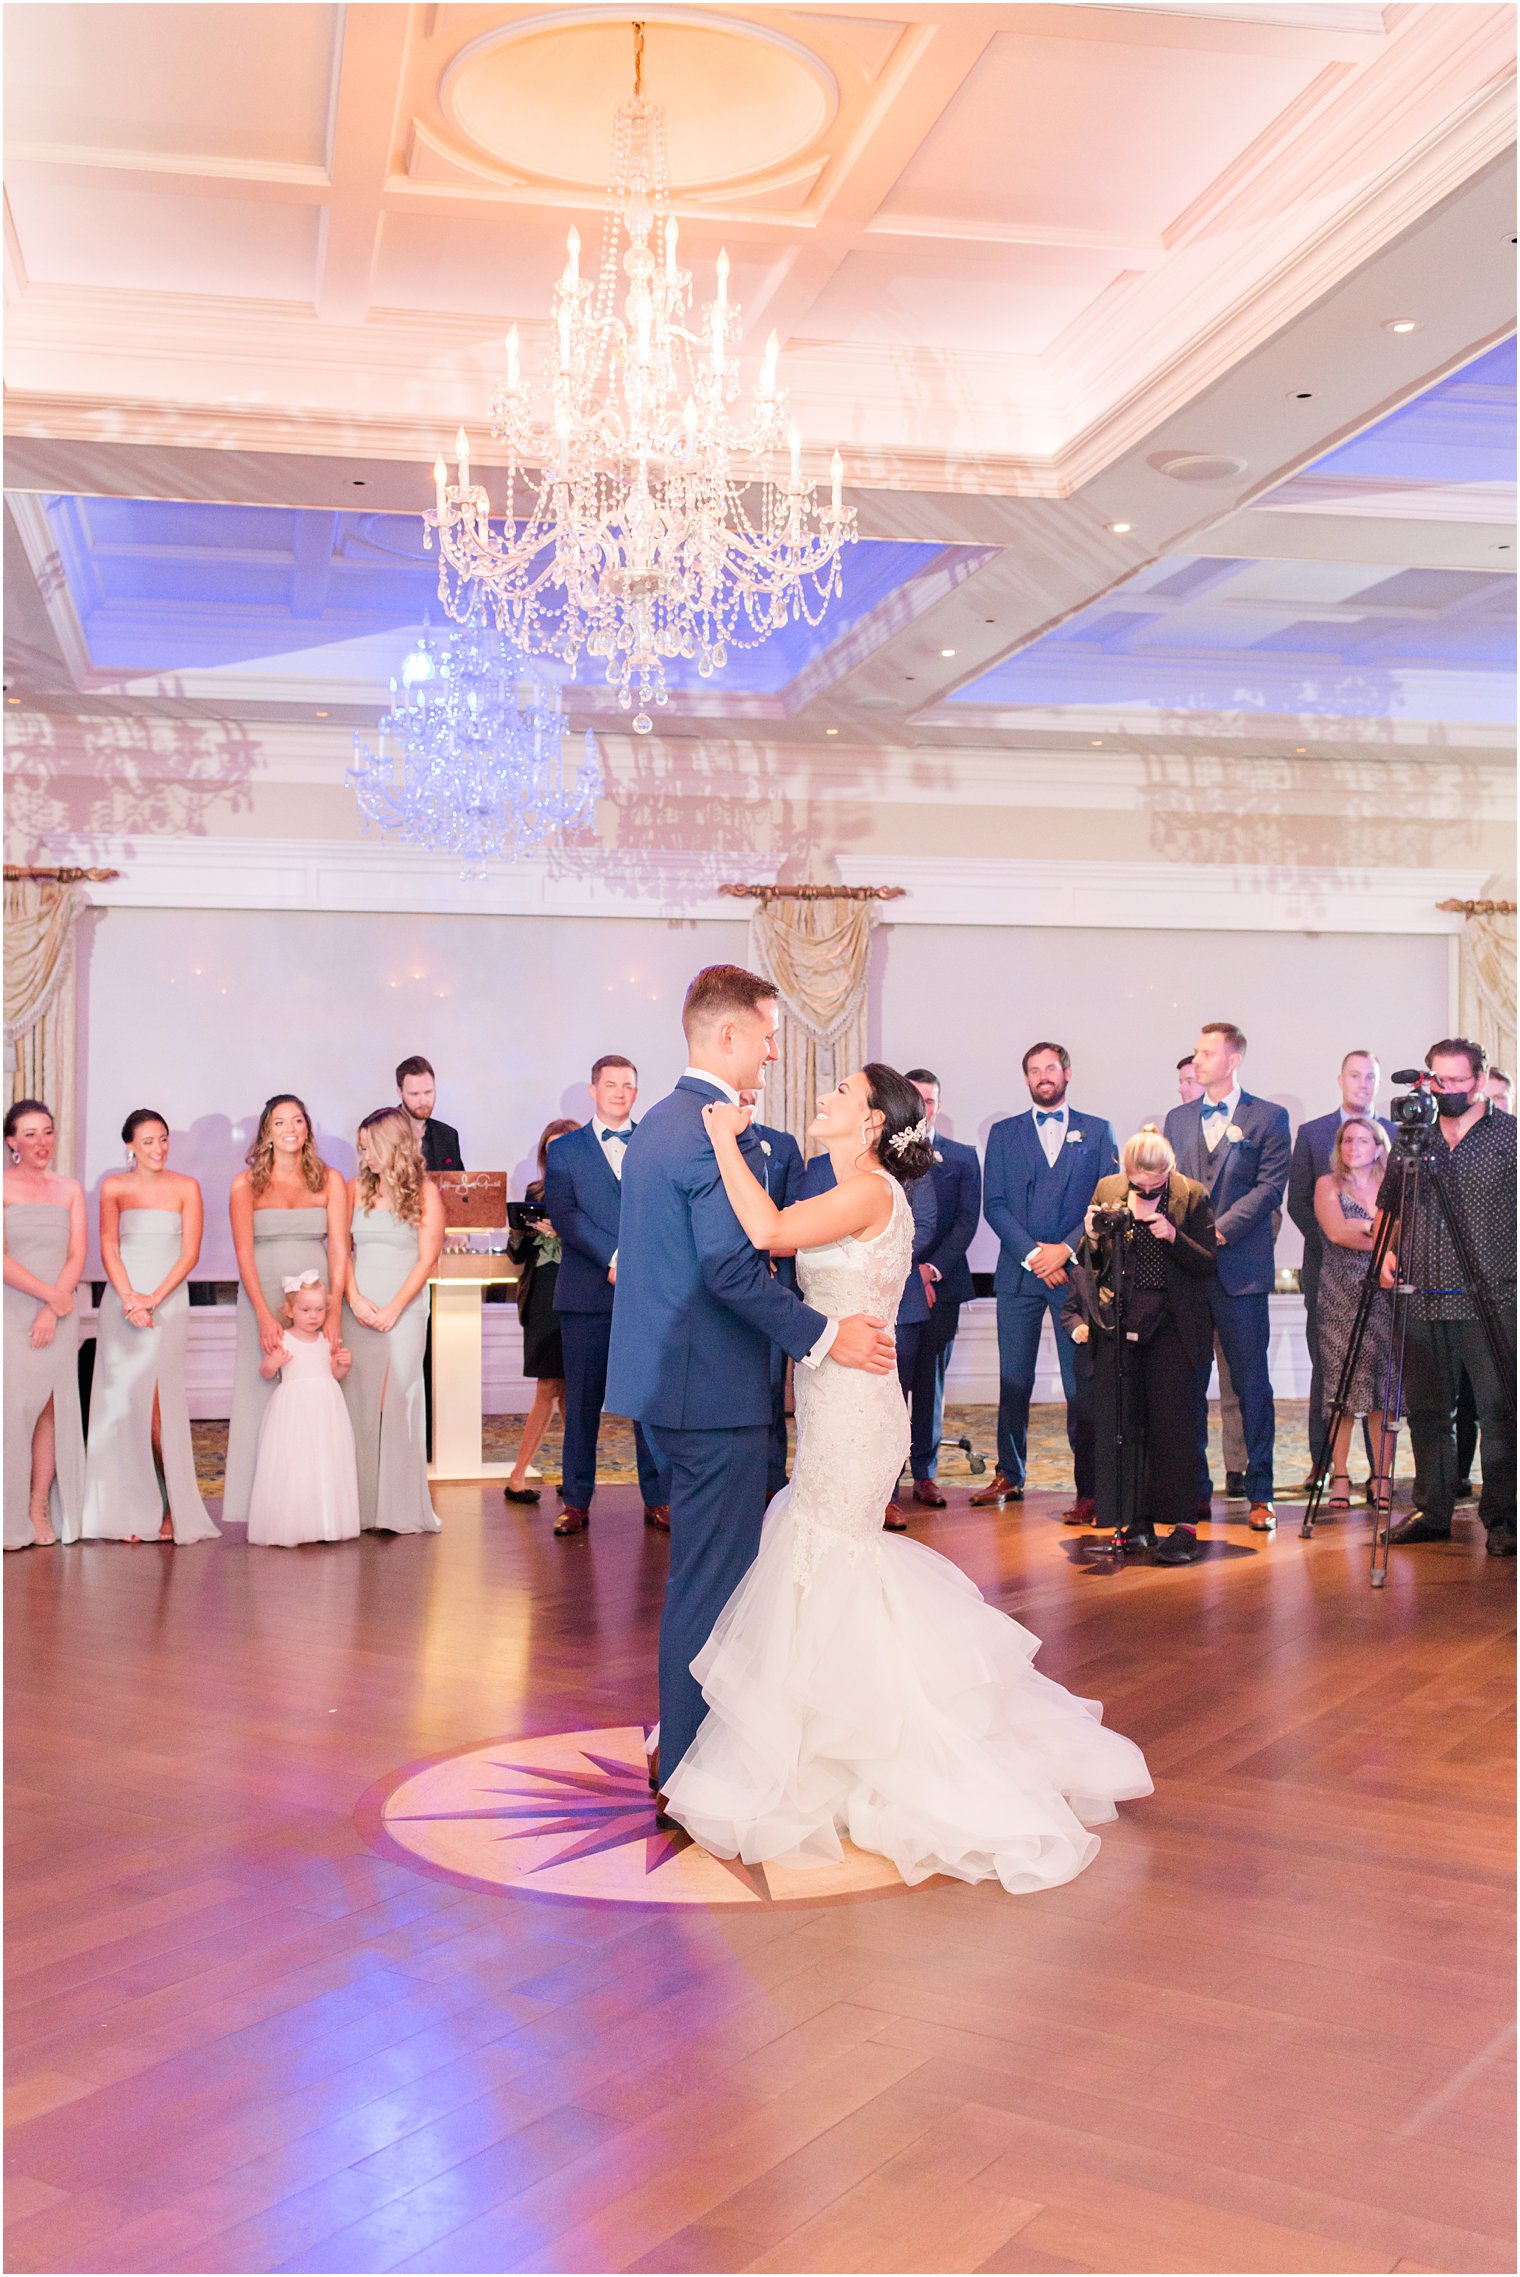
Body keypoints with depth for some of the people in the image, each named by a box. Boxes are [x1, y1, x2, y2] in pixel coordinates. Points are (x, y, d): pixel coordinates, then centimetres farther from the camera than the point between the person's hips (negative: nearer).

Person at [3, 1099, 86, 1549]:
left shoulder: (69, 1190, 11)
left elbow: (77, 1257, 6)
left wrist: (52, 1311, -6)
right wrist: (51, 1294, -11)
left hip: (59, 1316, 4)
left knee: (51, 1410, 1)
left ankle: (40, 1511, 5)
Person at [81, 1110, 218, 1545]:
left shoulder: (186, 1188, 4)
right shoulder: (114, 1187, 8)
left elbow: (190, 1253, 0)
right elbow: (108, 1247, 2)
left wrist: (153, 1299, -11)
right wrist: (129, 1297, -12)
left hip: (169, 1301, -2)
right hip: (122, 1302, 2)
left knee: (157, 1406, -8)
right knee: (124, 1403, -3)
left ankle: (175, 1509, 0)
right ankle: (130, 1513, 0)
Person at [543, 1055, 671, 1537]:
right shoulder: (564, 1149, 9)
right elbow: (564, 1212, -3)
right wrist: (615, 1256, -15)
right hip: (587, 1294, 0)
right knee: (582, 1401, 4)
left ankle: (658, 1501, 10)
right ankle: (576, 1502, 12)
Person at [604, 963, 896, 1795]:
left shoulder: (658, 1123, 14)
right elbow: (732, 1269, -25)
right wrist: (824, 1336, -19)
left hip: (665, 1379, 10)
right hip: (714, 1390, -10)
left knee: (699, 1573, 20)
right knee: (712, 1579, -1)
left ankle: (681, 1747, 31)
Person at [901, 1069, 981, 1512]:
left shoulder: (962, 1157, 10)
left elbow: (967, 1220, 2)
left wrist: (933, 1268, -11)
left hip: (941, 1284, 2)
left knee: (931, 1382, 6)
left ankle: (924, 1473, 12)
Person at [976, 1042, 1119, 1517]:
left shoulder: (1098, 1132, 10)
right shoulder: (1004, 1133, 12)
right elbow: (994, 1204, 4)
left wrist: (1066, 1249, -10)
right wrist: (1032, 1253, -9)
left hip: (1077, 1270, -1)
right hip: (1018, 1273, 2)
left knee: (1082, 1385, -4)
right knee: (1013, 1381, 4)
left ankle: (1088, 1488, -1)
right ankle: (1009, 1475, 17)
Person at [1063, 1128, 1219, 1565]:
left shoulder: (1192, 1196, -2)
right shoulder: (1107, 1190, 5)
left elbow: (1209, 1264, -2)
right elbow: (1089, 1263, 11)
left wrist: (1174, 1237, -17)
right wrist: (1092, 1238, -10)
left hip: (1172, 1326, -3)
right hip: (1116, 1324, 3)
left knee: (1170, 1422, -6)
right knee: (1121, 1422, 3)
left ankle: (1182, 1526, -3)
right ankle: (1136, 1522, 11)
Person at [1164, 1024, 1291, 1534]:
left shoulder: (1267, 1118, 2)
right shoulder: (1177, 1119, 16)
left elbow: (1269, 1187, -6)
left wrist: (1218, 1230, -15)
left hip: (1240, 1268, -4)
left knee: (1252, 1382, -2)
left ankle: (1260, 1492, 4)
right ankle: (1195, 1489, 14)